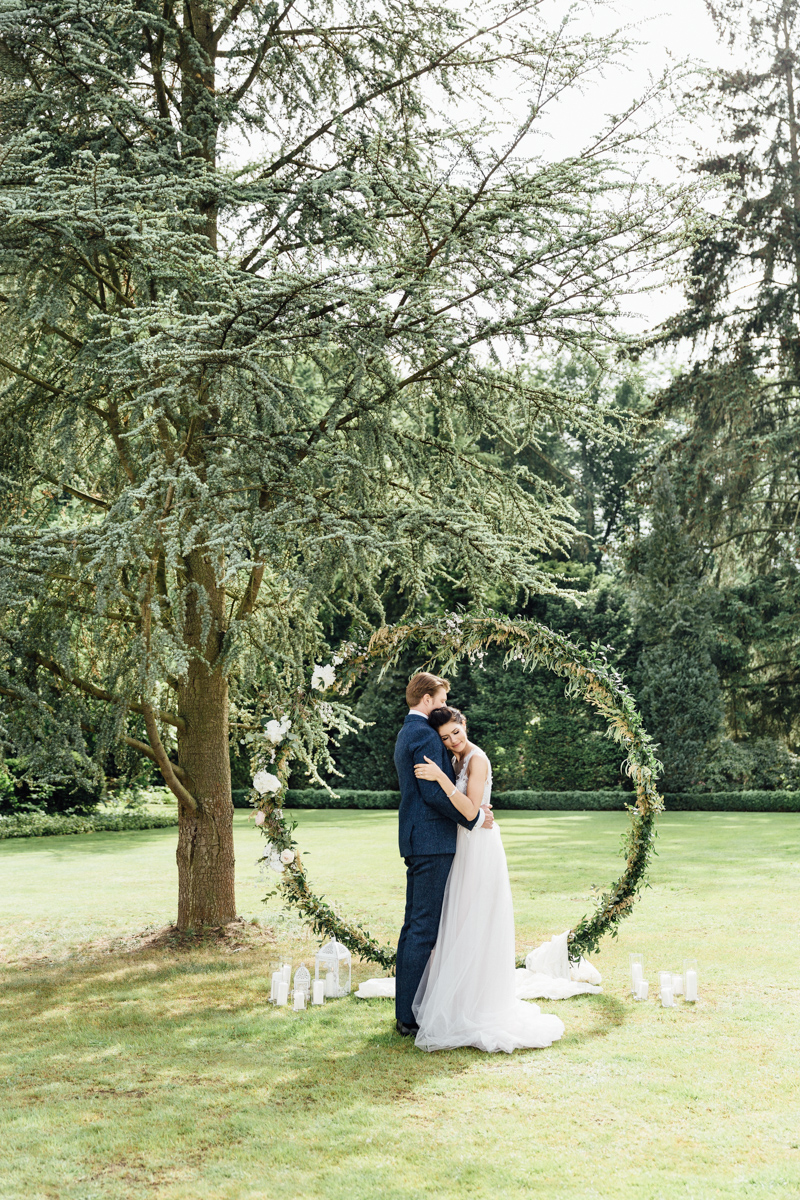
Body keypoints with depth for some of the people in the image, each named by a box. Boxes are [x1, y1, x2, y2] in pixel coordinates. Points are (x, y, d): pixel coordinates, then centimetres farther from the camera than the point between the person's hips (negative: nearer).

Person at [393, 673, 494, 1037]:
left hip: (416, 842, 11)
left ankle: (405, 1012, 19)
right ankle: (411, 1016, -4)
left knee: (414, 925, 13)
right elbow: (434, 792, -21)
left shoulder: (406, 734, 19)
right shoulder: (425, 735, -13)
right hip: (432, 842, -11)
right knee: (425, 929, -7)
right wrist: (474, 818, -11)